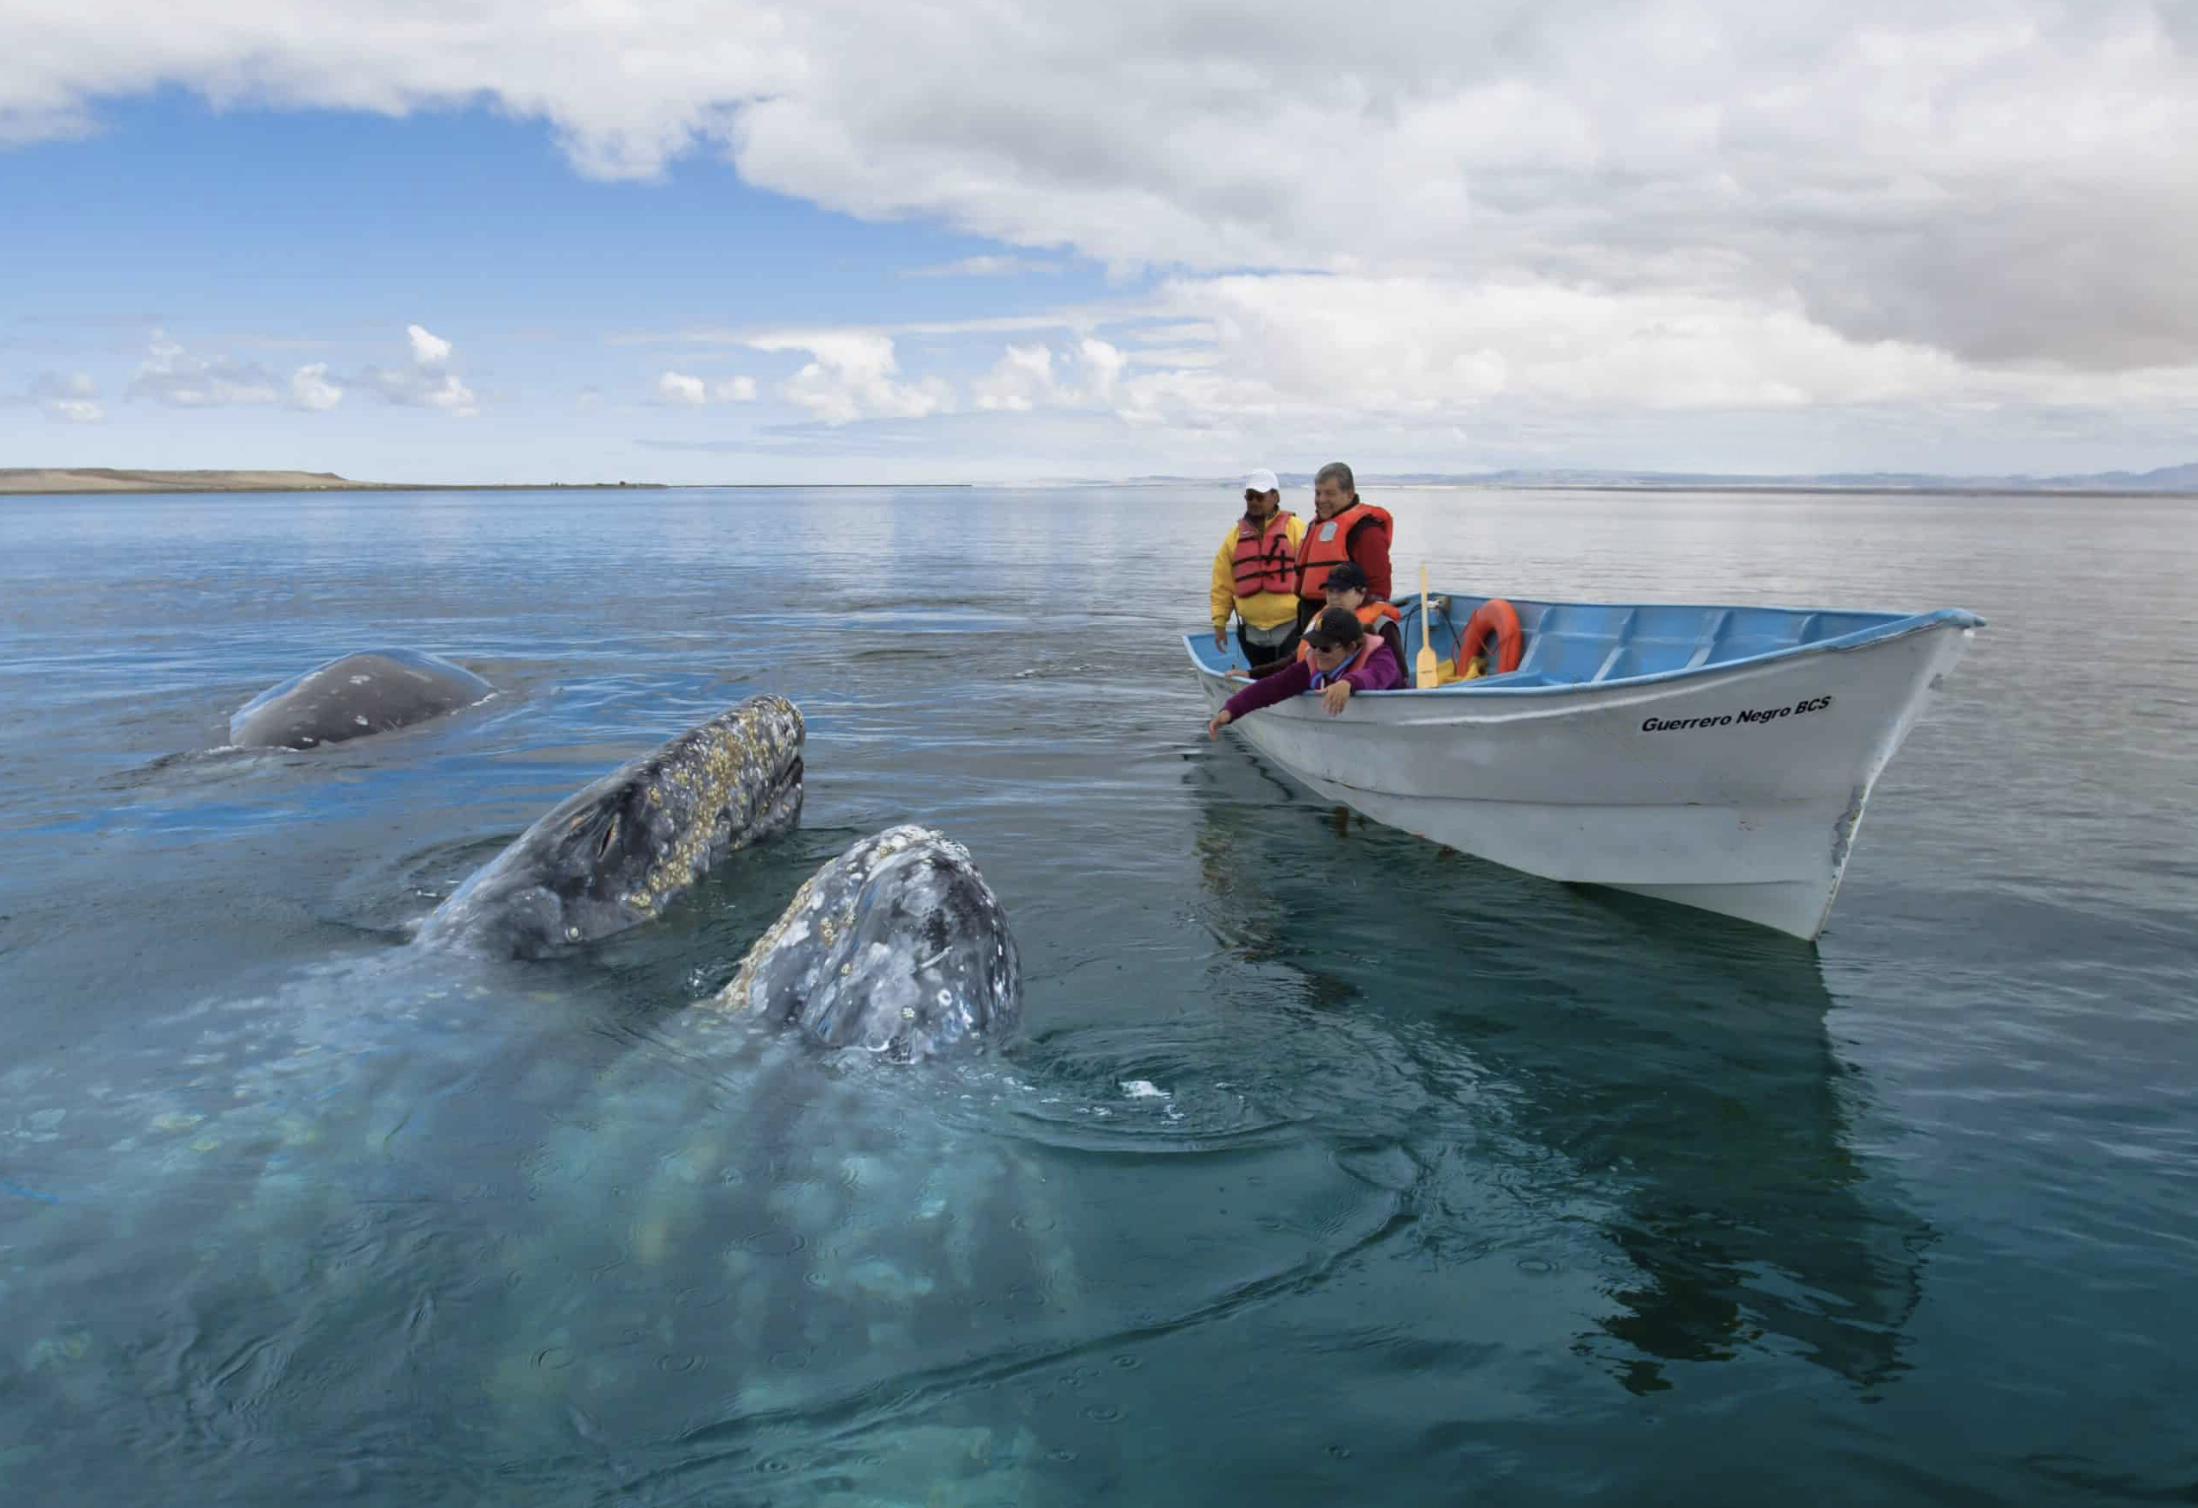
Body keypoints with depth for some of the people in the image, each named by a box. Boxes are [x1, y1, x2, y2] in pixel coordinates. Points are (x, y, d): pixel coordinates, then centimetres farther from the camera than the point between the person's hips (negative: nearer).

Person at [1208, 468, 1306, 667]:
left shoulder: (1295, 528, -2)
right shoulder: (1234, 536, 10)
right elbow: (1222, 585, 11)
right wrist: (1219, 621, 7)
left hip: (1291, 628, -4)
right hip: (1251, 632, 4)